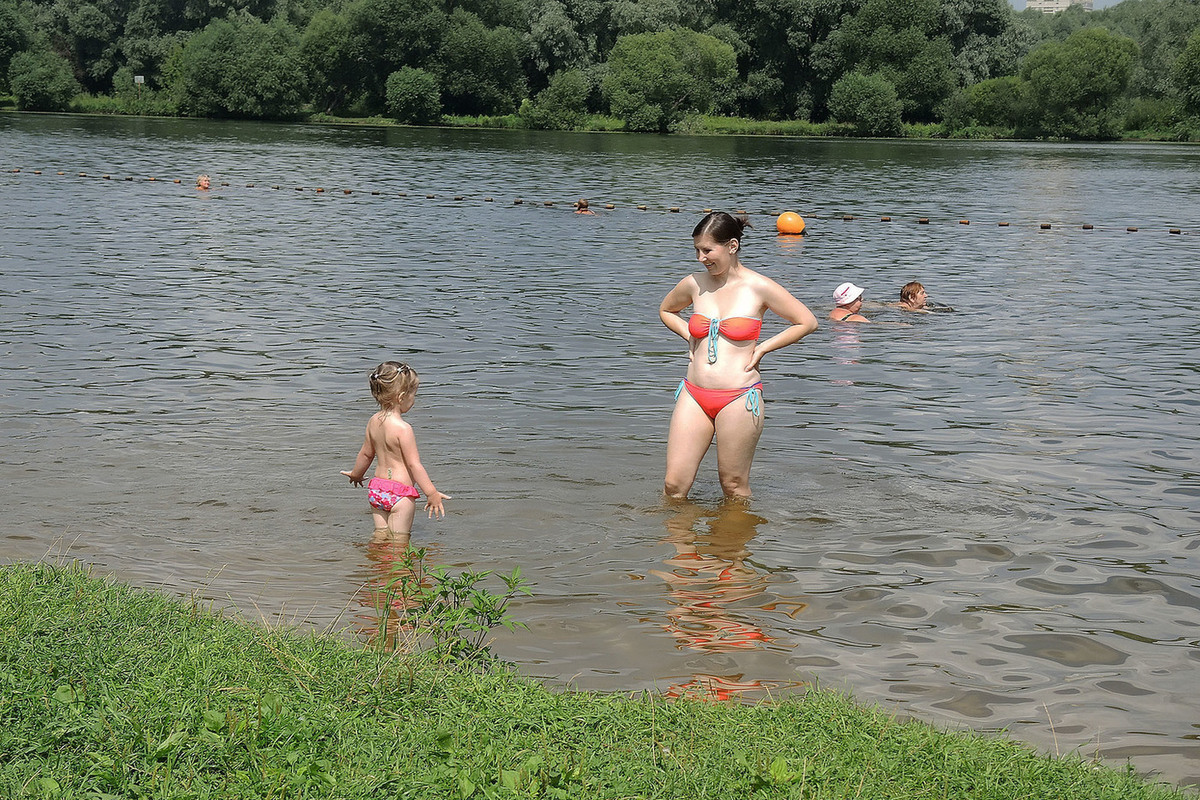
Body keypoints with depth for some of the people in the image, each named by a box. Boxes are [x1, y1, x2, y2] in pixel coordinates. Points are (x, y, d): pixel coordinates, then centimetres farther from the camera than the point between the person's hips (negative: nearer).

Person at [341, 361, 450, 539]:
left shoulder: (373, 422, 4)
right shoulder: (403, 428, -20)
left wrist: (356, 474, 36)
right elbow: (414, 464, -20)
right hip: (400, 492, -8)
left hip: (376, 489, 8)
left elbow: (366, 453, 17)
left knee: (380, 536, 15)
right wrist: (432, 493, -17)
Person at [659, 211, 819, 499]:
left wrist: (762, 348, -2)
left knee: (734, 486, 6)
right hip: (694, 396, 4)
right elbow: (666, 310, 28)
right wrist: (690, 337, 12)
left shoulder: (759, 287, -5)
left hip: (739, 398, -4)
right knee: (674, 486, 1)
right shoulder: (694, 284, 6)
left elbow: (807, 322, 2)